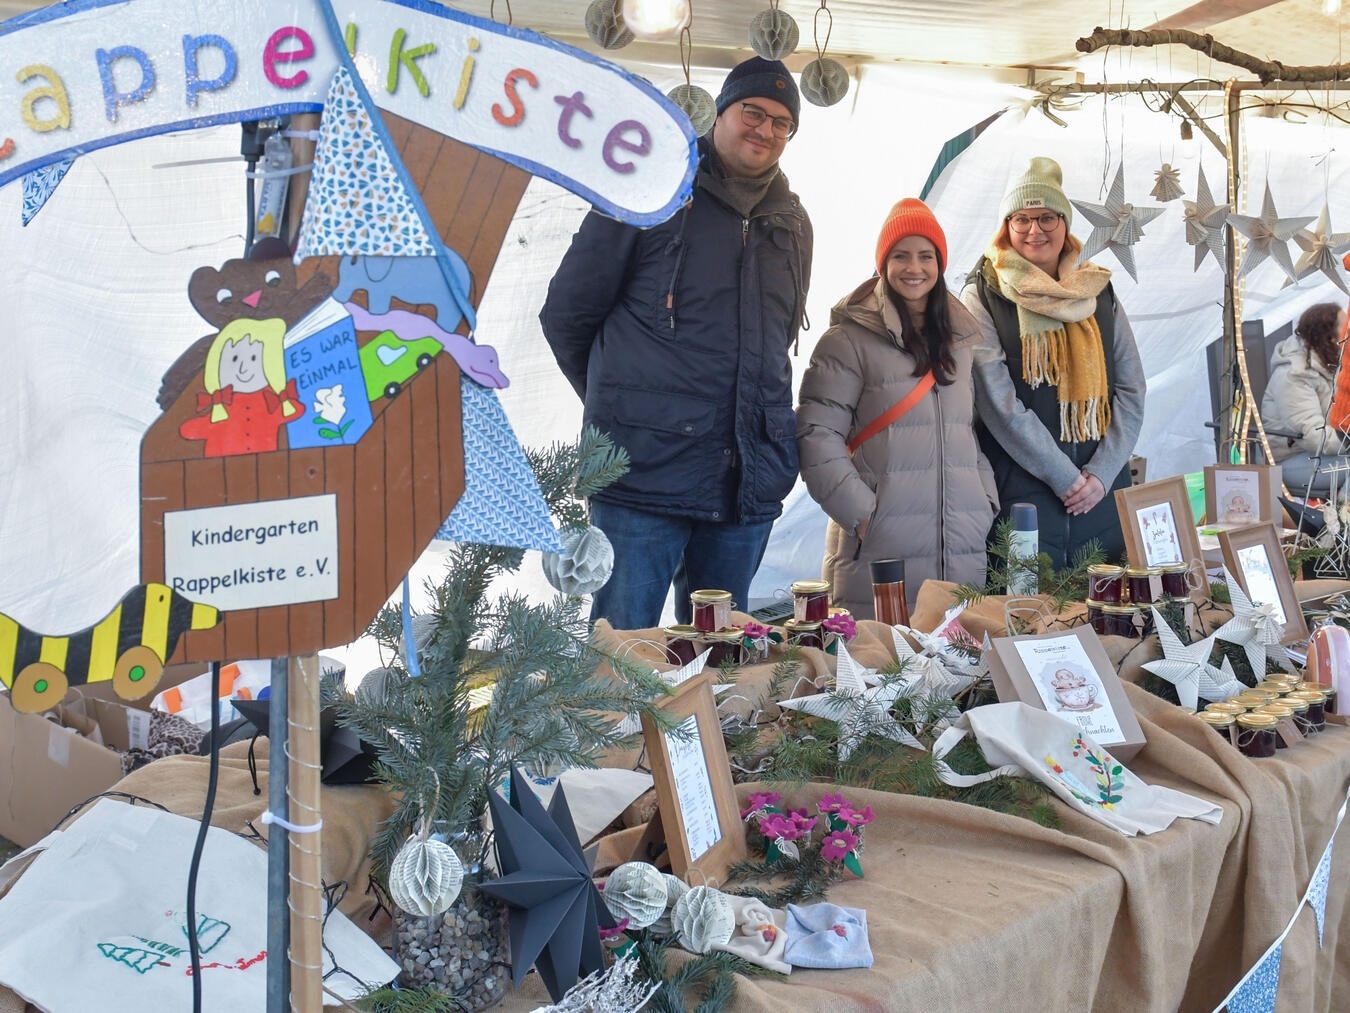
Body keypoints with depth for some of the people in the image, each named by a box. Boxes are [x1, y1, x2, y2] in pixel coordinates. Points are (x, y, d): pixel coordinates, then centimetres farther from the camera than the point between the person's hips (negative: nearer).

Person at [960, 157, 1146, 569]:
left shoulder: (1098, 292, 12)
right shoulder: (983, 297, -1)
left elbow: (1131, 389, 8)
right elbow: (998, 402, -10)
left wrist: (1102, 472, -5)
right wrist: (1064, 476, -12)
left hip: (1102, 487, 4)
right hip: (1022, 486, -4)